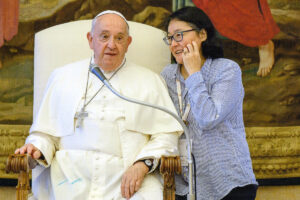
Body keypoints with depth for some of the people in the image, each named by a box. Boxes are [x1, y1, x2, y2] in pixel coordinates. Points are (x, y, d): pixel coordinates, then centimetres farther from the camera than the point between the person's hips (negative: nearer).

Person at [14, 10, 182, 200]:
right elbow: (46, 131, 20)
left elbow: (167, 134, 8)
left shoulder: (150, 81, 16)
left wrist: (143, 164, -9)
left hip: (126, 181, 0)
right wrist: (38, 149, -3)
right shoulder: (62, 77, 19)